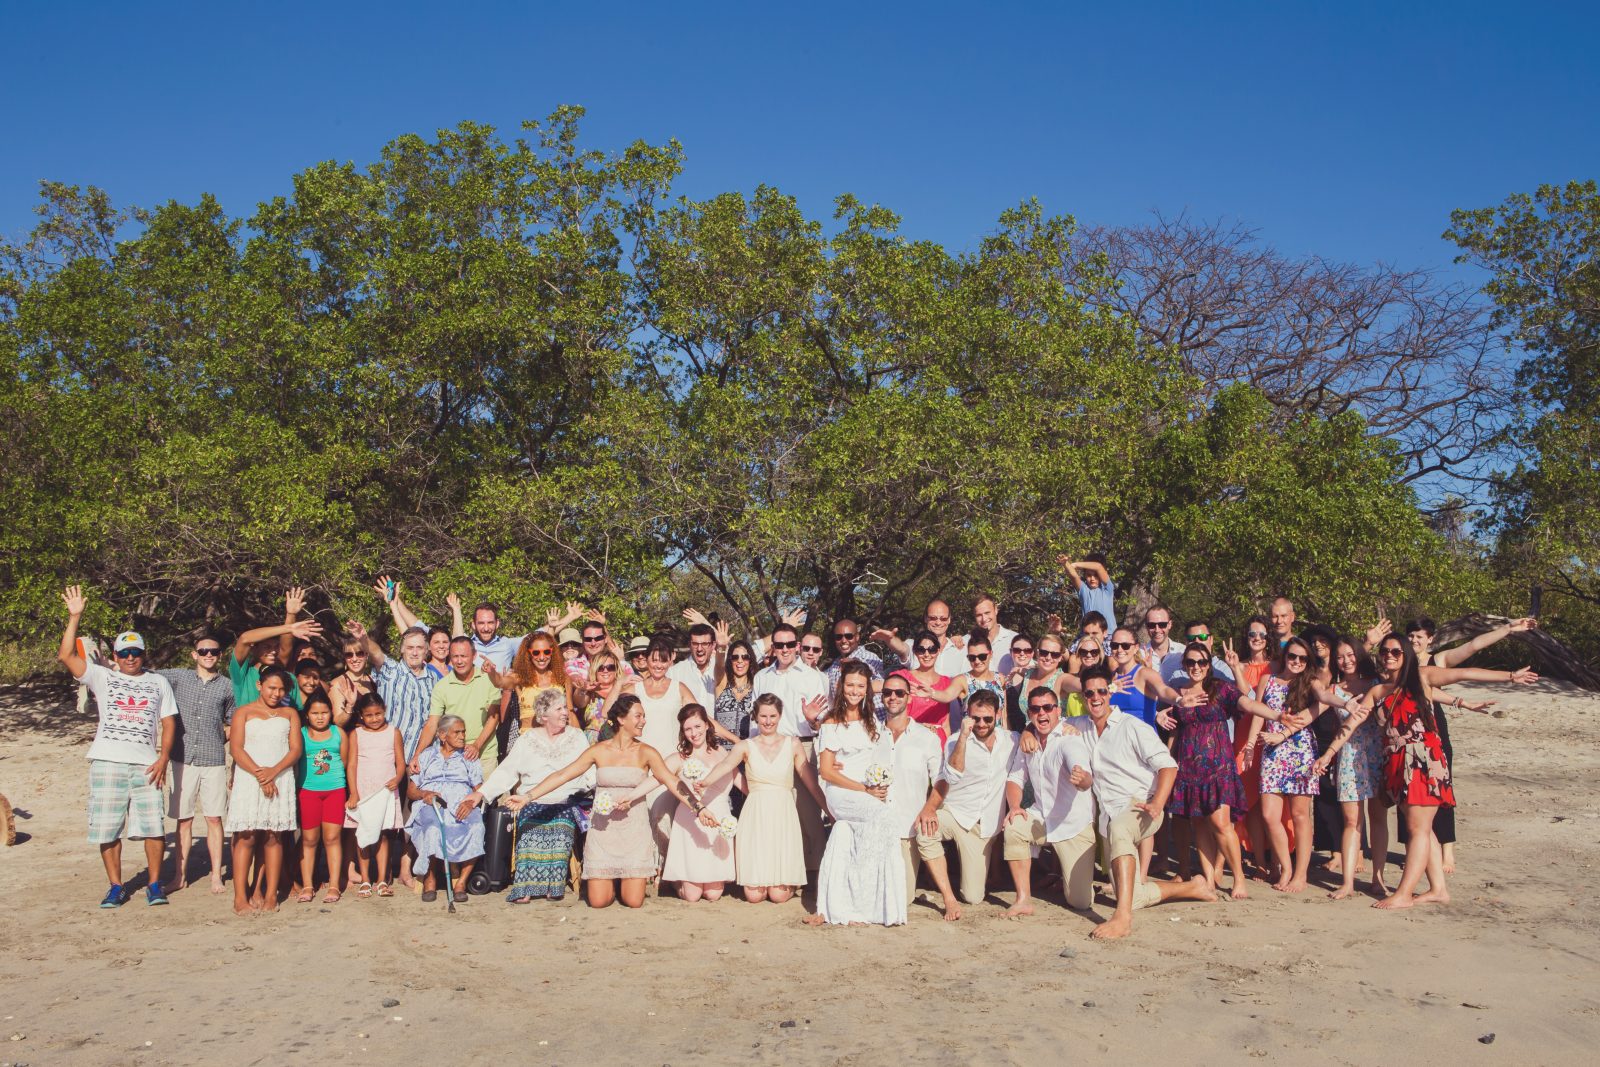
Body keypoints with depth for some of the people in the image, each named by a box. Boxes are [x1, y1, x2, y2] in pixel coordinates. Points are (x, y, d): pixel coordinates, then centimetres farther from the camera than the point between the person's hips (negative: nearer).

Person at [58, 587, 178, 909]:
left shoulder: (158, 682, 14)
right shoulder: (102, 677, 11)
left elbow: (168, 722, 10)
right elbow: (66, 656, -2)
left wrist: (164, 758, -2)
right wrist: (74, 617, -7)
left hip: (145, 764, 0)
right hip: (107, 762, 0)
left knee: (153, 827, -2)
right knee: (107, 828, 4)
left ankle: (155, 885, 9)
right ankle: (116, 887, 15)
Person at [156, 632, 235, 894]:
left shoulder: (227, 686, 7)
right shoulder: (178, 677, 7)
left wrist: (220, 740, 5)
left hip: (214, 760, 0)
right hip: (183, 759, 0)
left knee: (214, 818, 1)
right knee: (184, 819, 6)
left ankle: (216, 876, 7)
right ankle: (181, 875, 15)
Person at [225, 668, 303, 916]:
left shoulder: (289, 714, 15)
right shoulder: (244, 712, 9)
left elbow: (296, 749, 5)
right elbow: (236, 749, -2)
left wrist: (274, 771, -11)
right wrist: (259, 774, -14)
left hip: (280, 780, 2)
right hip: (249, 779, -2)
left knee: (273, 837, 1)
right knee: (246, 837, -6)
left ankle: (270, 895, 4)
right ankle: (240, 897, -6)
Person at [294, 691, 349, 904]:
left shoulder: (339, 733, 6)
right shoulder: (300, 734, 2)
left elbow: (344, 762, 9)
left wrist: (331, 772, 1)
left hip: (335, 790, 0)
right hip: (308, 790, 0)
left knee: (332, 837, -1)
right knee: (309, 839, 4)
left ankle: (334, 886, 3)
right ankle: (307, 886, 12)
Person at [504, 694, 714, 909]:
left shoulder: (646, 753, -2)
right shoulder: (599, 751, 0)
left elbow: (673, 783, -8)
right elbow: (562, 775, -1)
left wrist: (698, 809, -20)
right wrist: (527, 797, -8)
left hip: (634, 832, 0)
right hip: (603, 832, 0)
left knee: (634, 902, -6)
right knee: (598, 901, -5)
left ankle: (628, 880, 27)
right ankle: (611, 881, 29)